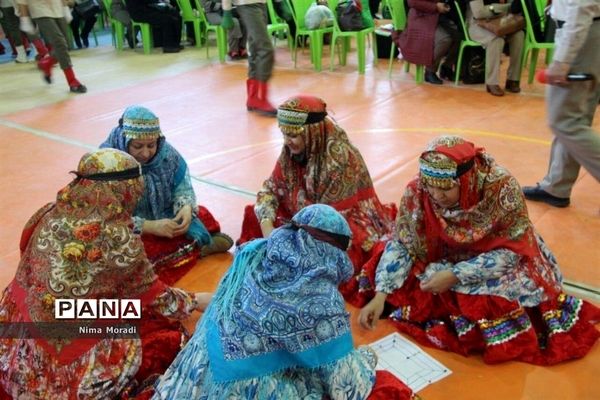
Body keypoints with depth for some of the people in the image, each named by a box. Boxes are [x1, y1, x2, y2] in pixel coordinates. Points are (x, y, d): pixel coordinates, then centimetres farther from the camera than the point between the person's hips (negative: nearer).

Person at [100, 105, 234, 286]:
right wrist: (149, 226, -35)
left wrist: (186, 207, -27)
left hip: (166, 218, 4)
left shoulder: (165, 152, -10)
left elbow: (182, 186, -3)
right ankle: (193, 247, -11)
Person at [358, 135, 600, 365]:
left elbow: (511, 252, -22)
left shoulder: (501, 188, -30)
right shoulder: (418, 191, -23)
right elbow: (402, 245, -14)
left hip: (500, 264, -2)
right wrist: (380, 295, -25)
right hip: (446, 259, 3)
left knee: (497, 299, -30)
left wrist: (456, 276, -30)